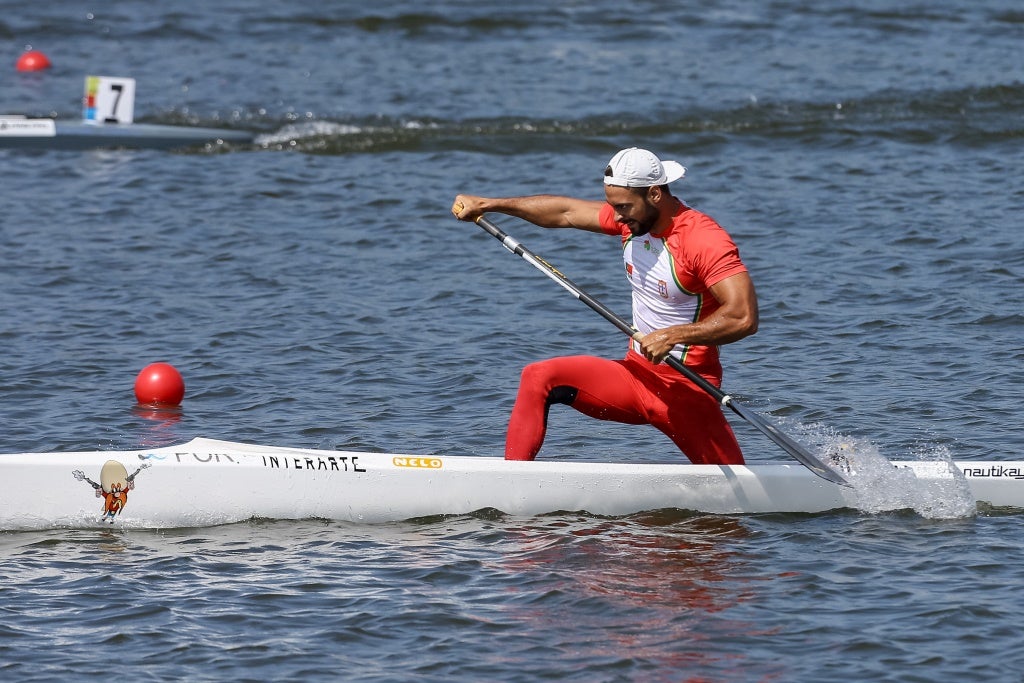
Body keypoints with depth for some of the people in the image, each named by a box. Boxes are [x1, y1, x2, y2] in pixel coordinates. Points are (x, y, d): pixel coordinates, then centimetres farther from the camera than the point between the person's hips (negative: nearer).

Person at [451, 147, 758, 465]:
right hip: (636, 373, 7)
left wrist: (673, 336, -31)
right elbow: (565, 212, 16)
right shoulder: (632, 220, 3)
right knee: (538, 378, -9)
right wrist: (487, 204, 16)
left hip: (685, 391, -7)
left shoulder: (704, 240, -19)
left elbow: (744, 317, -29)